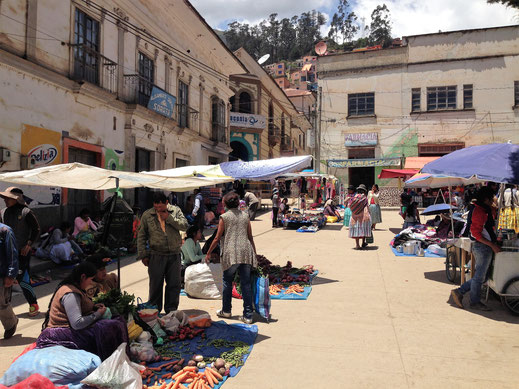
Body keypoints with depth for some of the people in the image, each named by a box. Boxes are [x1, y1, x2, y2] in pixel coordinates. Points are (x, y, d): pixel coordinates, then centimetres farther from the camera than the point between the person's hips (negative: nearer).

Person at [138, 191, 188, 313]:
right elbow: (141, 237, 6)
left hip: (174, 255, 1)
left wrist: (169, 218, -13)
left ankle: (171, 311, 22)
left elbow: (185, 226, -6)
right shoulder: (147, 215, 3)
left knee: (174, 285, 8)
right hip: (156, 256, -1)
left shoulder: (176, 210, 5)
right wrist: (143, 255, 2)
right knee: (155, 285, 6)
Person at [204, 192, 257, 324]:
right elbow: (250, 237, 11)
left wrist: (208, 253, 11)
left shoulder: (224, 217, 0)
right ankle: (248, 315, 6)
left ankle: (226, 310, 26)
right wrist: (254, 255, 18)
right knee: (246, 283, 5)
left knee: (227, 282, 14)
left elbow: (217, 238, 1)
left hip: (231, 252, -3)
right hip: (246, 252, 3)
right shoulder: (245, 215, 11)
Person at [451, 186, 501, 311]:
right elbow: (476, 233, -22)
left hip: (480, 246, 10)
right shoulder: (480, 212, -18)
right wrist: (492, 245, -22)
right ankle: (475, 302, 15)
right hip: (483, 246, -10)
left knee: (480, 276, 14)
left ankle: (459, 292, 16)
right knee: (479, 276, 2)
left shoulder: (481, 210, 14)